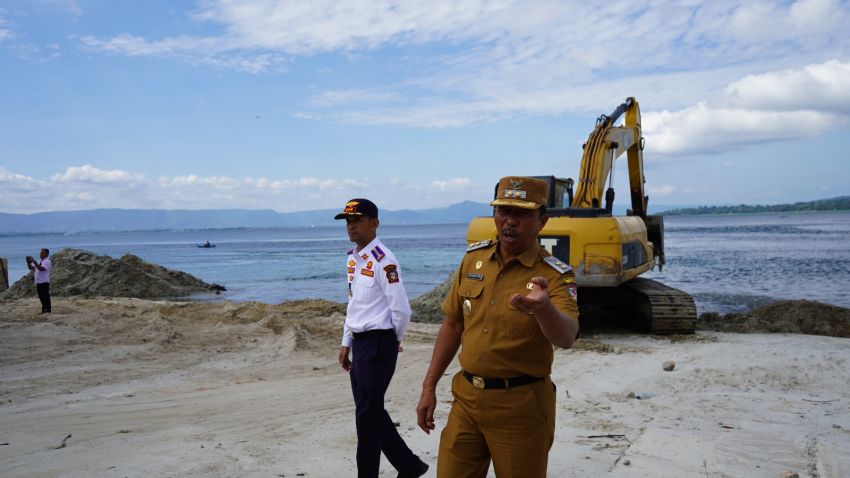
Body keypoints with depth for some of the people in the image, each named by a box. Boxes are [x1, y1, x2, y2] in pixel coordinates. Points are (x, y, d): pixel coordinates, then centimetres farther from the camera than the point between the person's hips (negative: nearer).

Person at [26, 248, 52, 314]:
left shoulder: (47, 261, -8)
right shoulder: (39, 261, 19)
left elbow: (41, 268, -23)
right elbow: (31, 268, 17)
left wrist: (34, 262, -24)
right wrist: (28, 262, 1)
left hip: (44, 282, -8)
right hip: (38, 282, 8)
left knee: (45, 296, -7)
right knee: (41, 296, 12)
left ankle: (48, 310, -4)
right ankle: (44, 310, 19)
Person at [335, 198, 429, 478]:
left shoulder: (382, 260, -17)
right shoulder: (352, 258, 11)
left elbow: (401, 310, -17)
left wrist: (392, 342, -2)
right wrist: (346, 344, 18)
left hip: (379, 343, -9)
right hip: (359, 342, 9)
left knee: (368, 414, -1)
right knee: (370, 412, 16)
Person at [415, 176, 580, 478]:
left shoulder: (554, 275, -12)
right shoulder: (474, 258, 2)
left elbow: (566, 337, -30)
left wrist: (543, 308, -52)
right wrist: (429, 387, 9)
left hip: (521, 406, -4)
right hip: (466, 397, 4)